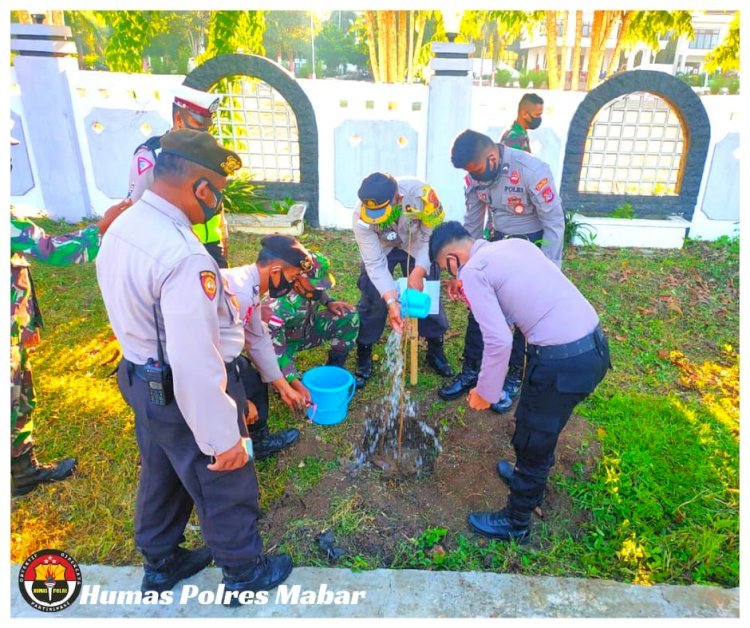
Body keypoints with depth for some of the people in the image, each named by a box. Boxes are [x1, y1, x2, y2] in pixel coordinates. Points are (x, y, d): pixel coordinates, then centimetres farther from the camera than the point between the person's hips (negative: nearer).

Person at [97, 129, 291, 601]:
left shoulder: (123, 228, -2)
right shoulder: (183, 256, -33)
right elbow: (196, 362, -33)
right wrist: (222, 437, -24)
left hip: (144, 380, 9)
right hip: (186, 393, -9)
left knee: (162, 474, 28)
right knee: (224, 485, 14)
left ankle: (161, 563, 51)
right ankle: (244, 574, 39)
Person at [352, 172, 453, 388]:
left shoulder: (420, 193, -38)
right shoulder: (361, 217, -34)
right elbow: (375, 263, -30)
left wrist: (419, 272, -32)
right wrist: (392, 301, -39)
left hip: (417, 245, 1)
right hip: (380, 248, 0)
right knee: (371, 298, -11)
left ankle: (436, 352, 21)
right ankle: (363, 359, 7)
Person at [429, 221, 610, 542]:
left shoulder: (472, 272, -9)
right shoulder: (515, 243, 14)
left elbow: (499, 342, -17)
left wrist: (485, 392, -3)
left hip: (563, 361, -8)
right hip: (594, 343, 9)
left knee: (532, 439, 12)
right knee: (541, 424, 31)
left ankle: (515, 523, 34)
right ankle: (532, 475, 57)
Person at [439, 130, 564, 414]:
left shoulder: (532, 171, -28)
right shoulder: (474, 177, -10)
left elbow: (555, 224, -20)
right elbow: (472, 226, 0)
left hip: (534, 245, -5)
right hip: (498, 241, 5)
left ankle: (514, 379, 20)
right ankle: (471, 371, 20)